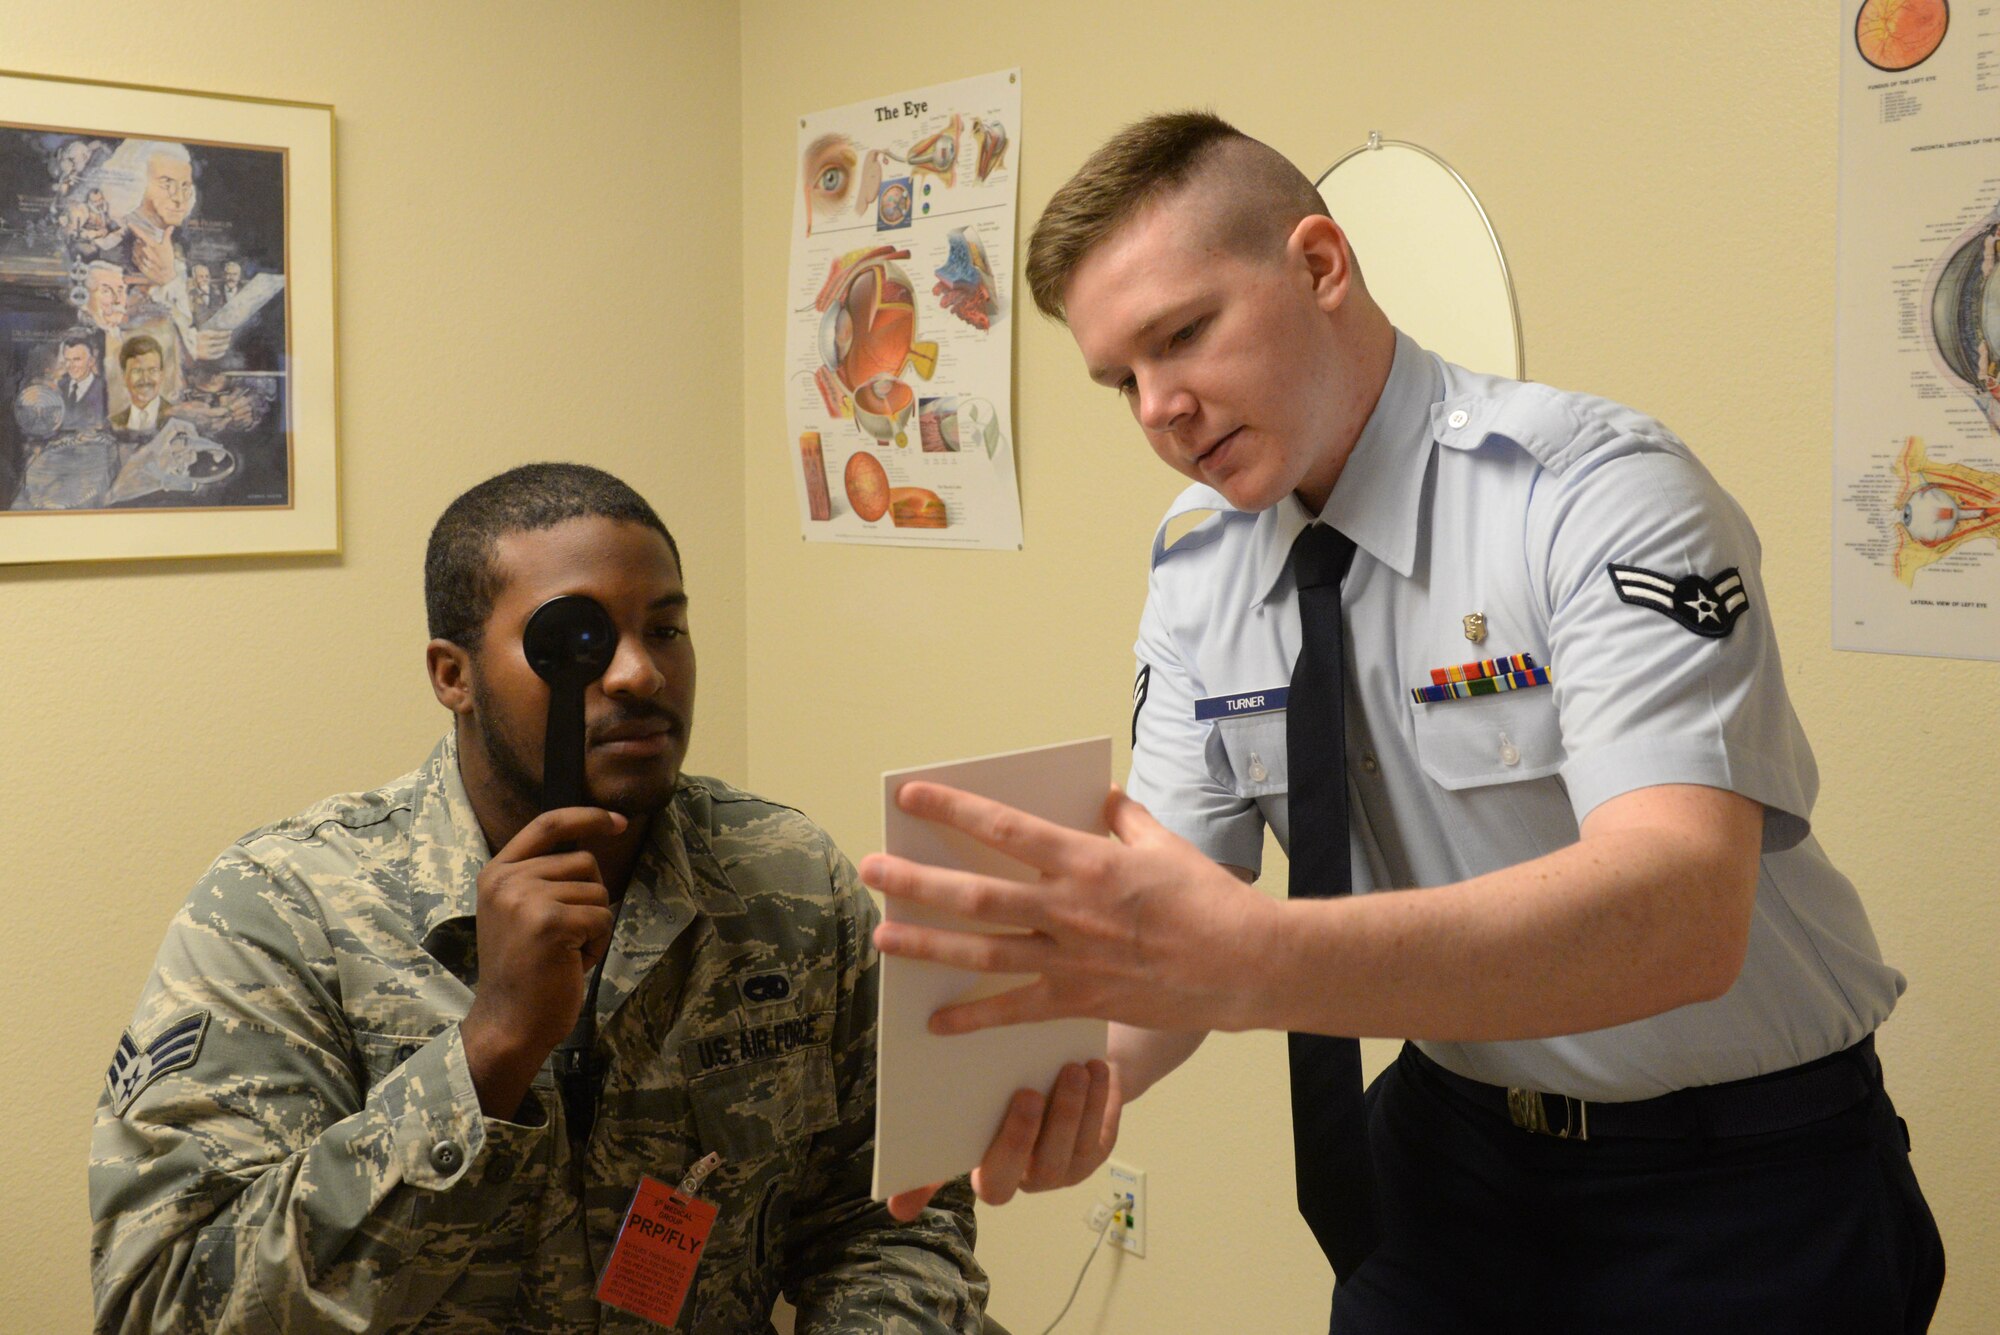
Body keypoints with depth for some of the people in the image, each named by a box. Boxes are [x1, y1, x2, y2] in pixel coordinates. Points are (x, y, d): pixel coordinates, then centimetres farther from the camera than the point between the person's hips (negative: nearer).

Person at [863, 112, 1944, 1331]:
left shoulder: (1601, 492, -23)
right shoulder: (1197, 568, -4)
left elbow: (1681, 909, -37)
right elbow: (1169, 897, -7)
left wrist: (1247, 959, -49)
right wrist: (1083, 1064, -29)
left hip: (1738, 1182, -4)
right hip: (1455, 1140, 5)